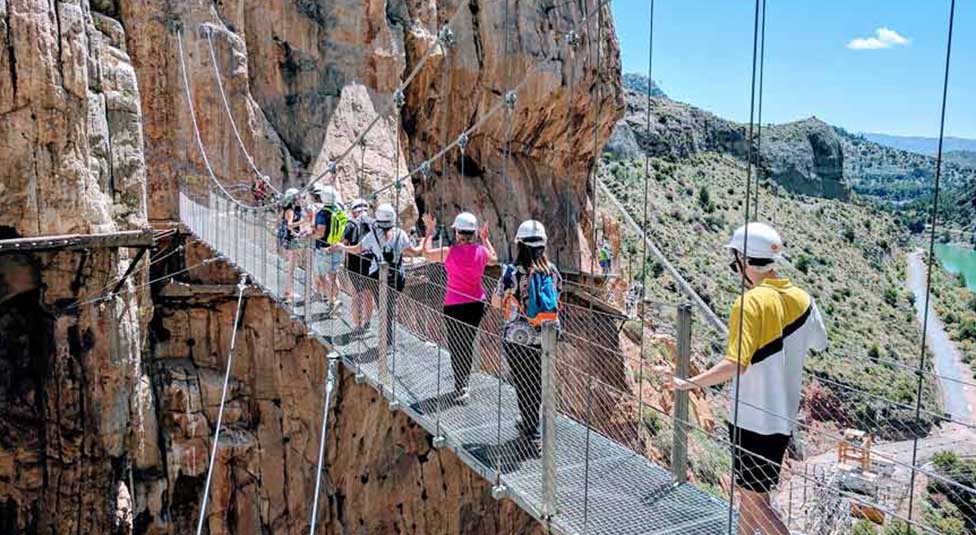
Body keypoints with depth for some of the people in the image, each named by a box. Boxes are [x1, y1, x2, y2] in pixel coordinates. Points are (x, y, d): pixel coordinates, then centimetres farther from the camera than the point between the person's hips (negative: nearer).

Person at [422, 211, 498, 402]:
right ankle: (463, 384, 30)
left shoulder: (449, 252, -16)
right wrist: (485, 239, 28)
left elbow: (427, 253, 1)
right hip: (477, 304, 4)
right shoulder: (482, 250, -6)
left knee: (456, 345, 5)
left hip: (455, 305, -4)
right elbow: (494, 258, 19)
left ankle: (460, 388, -1)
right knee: (468, 343, 17)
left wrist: (430, 231, 11)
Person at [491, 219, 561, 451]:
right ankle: (530, 422, 34)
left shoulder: (513, 272, -14)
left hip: (518, 338, -4)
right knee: (538, 382, 19)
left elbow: (496, 302, -3)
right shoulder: (553, 271, -2)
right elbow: (556, 303, 10)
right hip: (545, 338, 4)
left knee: (523, 384, 9)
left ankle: (533, 434, 13)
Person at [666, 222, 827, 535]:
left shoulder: (751, 302, -20)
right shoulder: (801, 299, 1)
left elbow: (736, 365, -29)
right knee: (751, 491, 20)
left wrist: (689, 384, -21)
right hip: (783, 415, 8)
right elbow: (819, 344, 18)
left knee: (755, 500, 2)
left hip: (754, 418, -8)